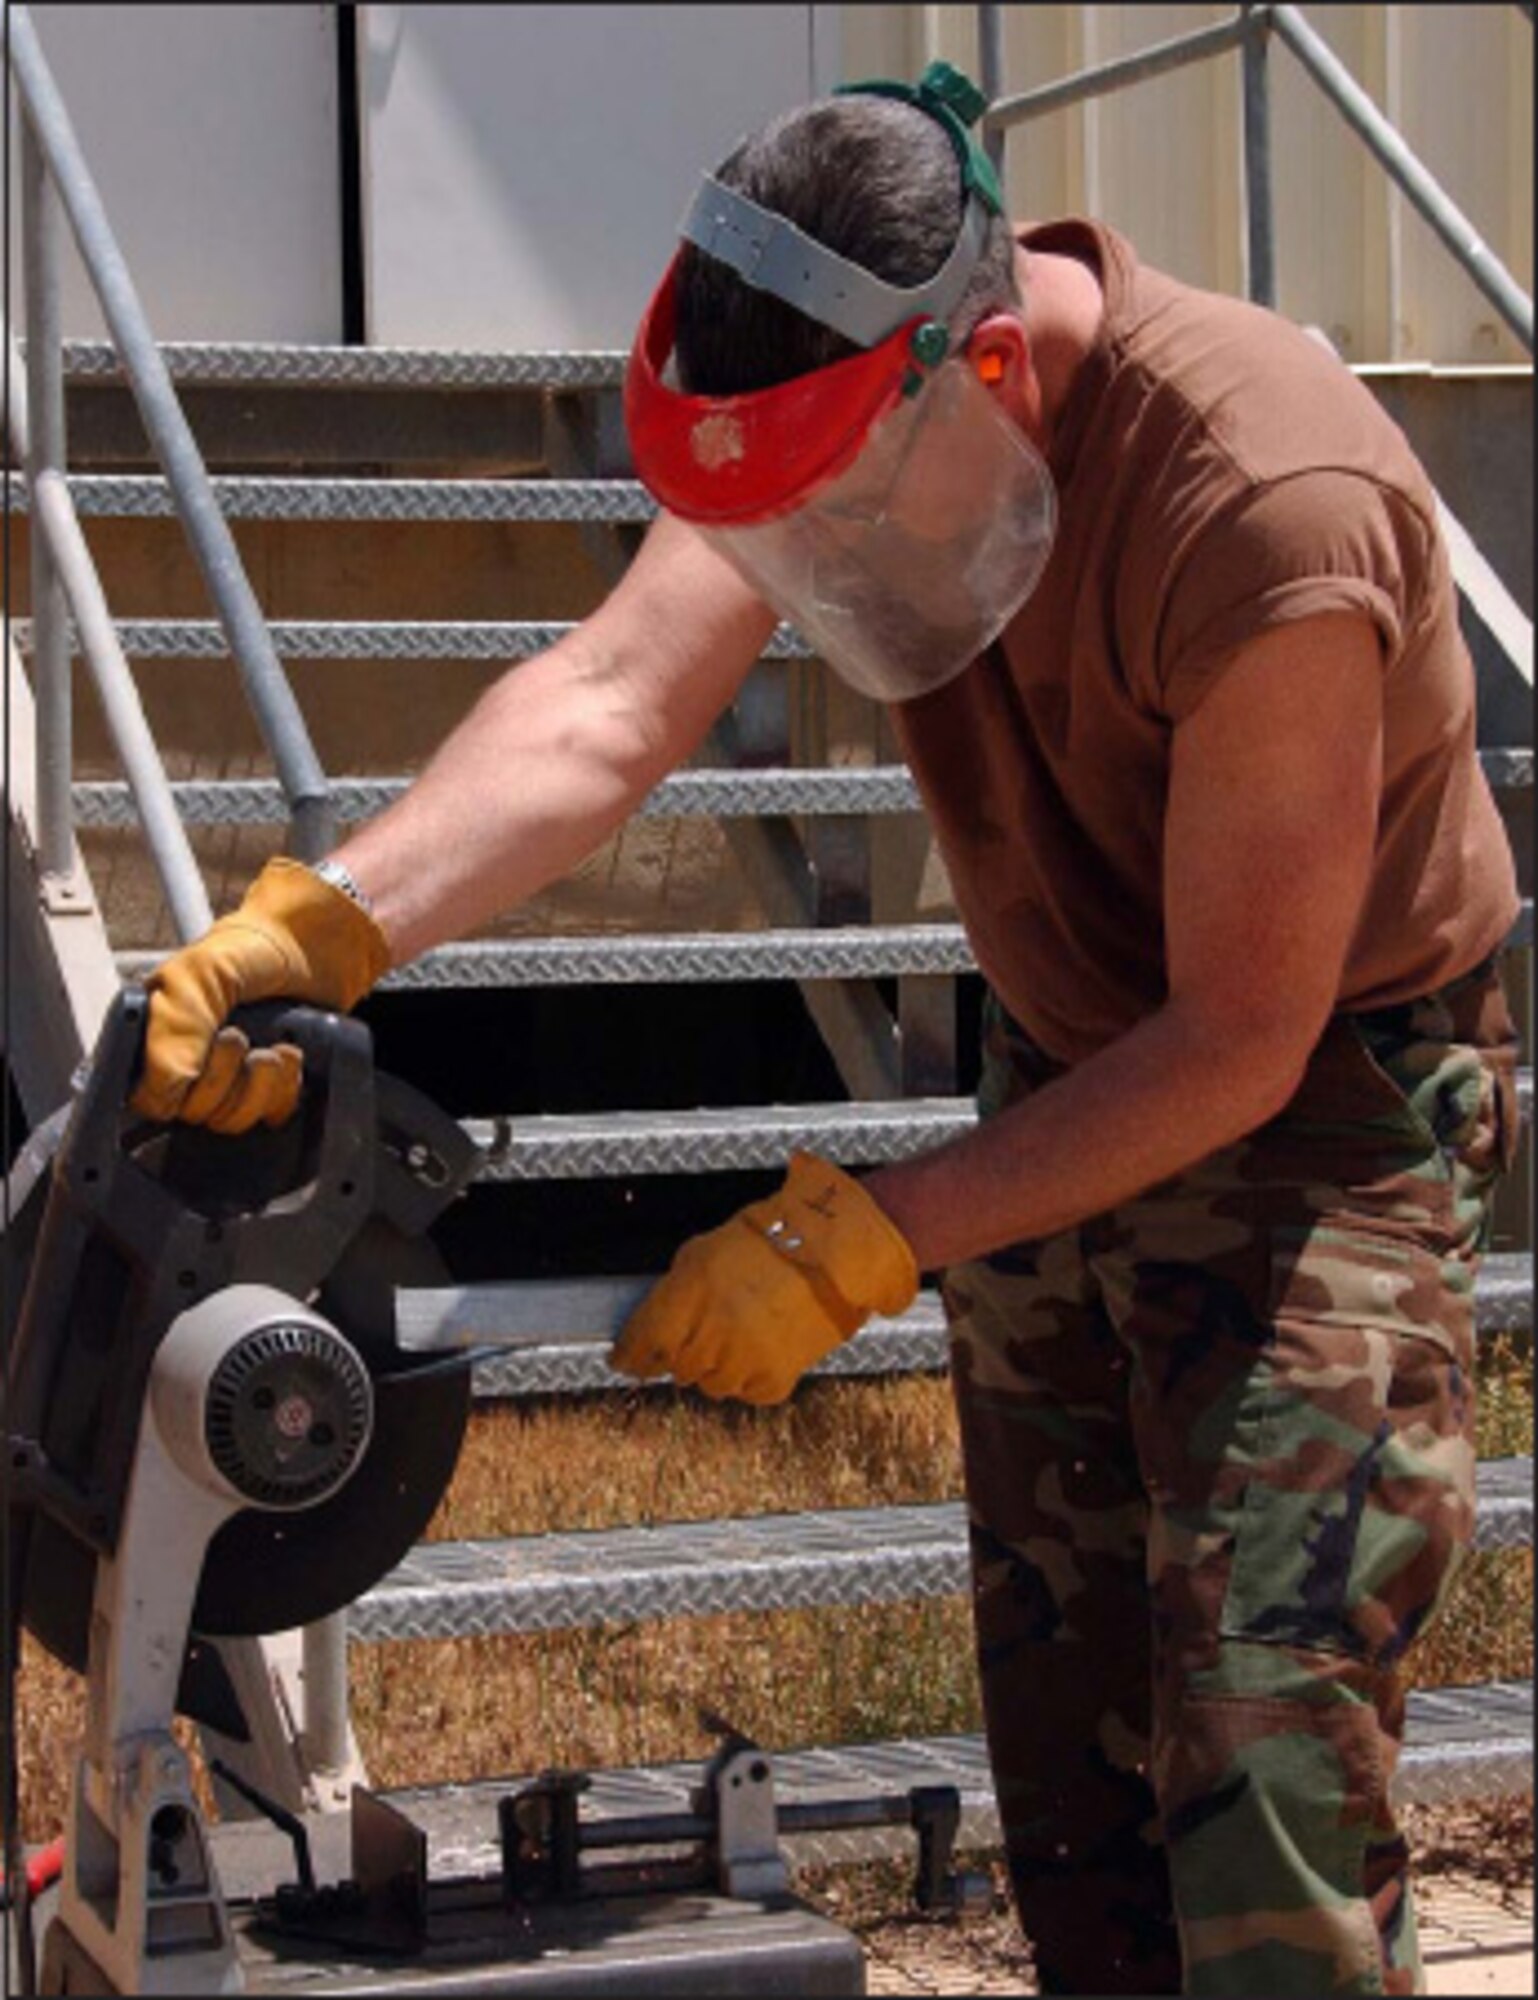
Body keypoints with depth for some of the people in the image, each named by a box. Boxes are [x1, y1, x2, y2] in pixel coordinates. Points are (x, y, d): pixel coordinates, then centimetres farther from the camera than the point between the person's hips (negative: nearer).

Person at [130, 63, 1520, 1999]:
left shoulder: (1266, 514, -32)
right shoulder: (842, 389, -12)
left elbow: (1239, 1047, -27)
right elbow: (611, 700, -22)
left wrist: (853, 1246, -25)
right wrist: (320, 923, -38)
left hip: (1321, 1097, -7)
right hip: (1068, 1064, 7)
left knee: (1262, 1771, -12)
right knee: (1072, 1763, 12)